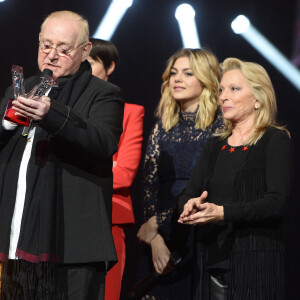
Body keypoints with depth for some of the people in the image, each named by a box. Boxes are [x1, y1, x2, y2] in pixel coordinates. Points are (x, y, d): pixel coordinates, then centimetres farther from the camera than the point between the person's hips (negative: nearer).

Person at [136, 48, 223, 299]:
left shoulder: (221, 126, -4)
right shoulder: (163, 128, 12)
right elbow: (149, 185, 7)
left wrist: (156, 223, -9)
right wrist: (156, 239, -7)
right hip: (161, 240, 4)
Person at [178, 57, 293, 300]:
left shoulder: (276, 141, -3)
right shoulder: (216, 146, 16)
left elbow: (276, 203, -15)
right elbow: (187, 195, 11)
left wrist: (222, 212, -26)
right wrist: (191, 205, -13)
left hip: (255, 263, -5)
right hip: (213, 263, 5)